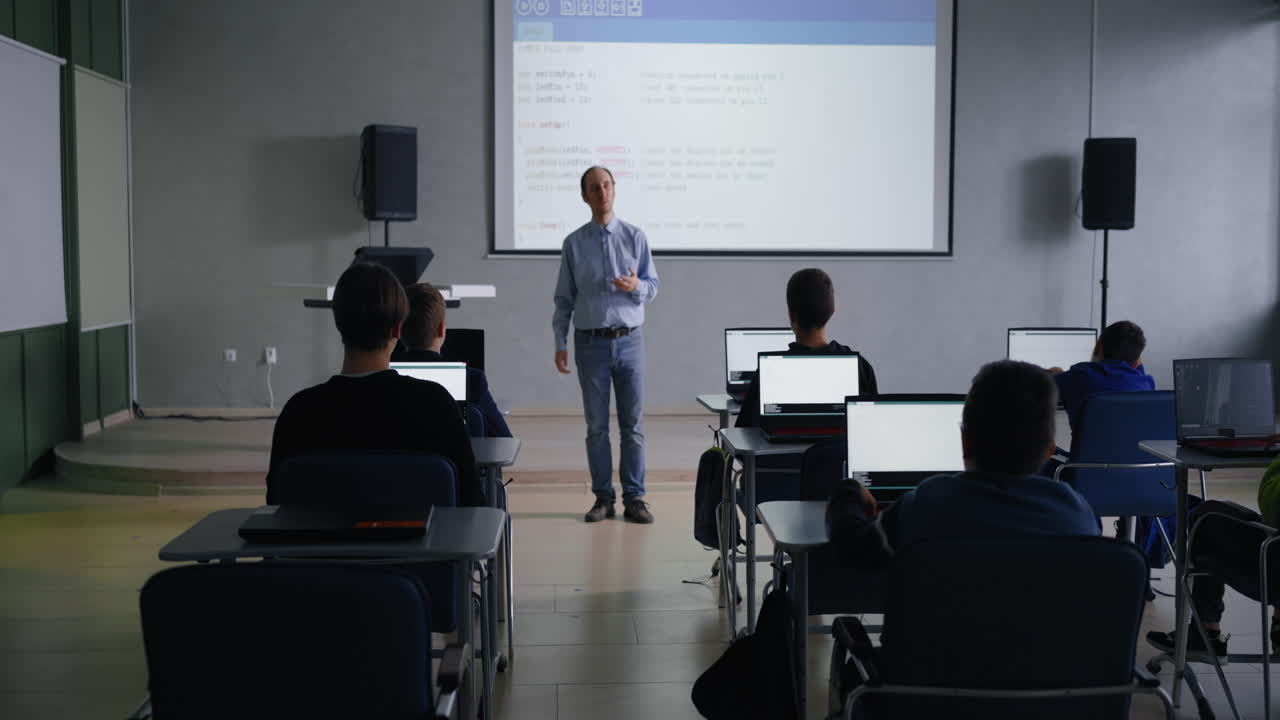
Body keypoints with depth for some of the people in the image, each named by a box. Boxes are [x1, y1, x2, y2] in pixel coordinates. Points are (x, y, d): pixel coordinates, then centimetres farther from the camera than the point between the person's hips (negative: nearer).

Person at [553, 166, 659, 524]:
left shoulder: (635, 237, 2)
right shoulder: (574, 243, 3)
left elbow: (653, 285, 5)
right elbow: (564, 297, 6)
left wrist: (636, 286, -18)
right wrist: (560, 343, 0)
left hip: (629, 340, 0)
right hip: (590, 343, 0)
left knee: (633, 424, 2)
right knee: (596, 425, 5)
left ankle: (634, 498, 9)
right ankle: (603, 497, 14)